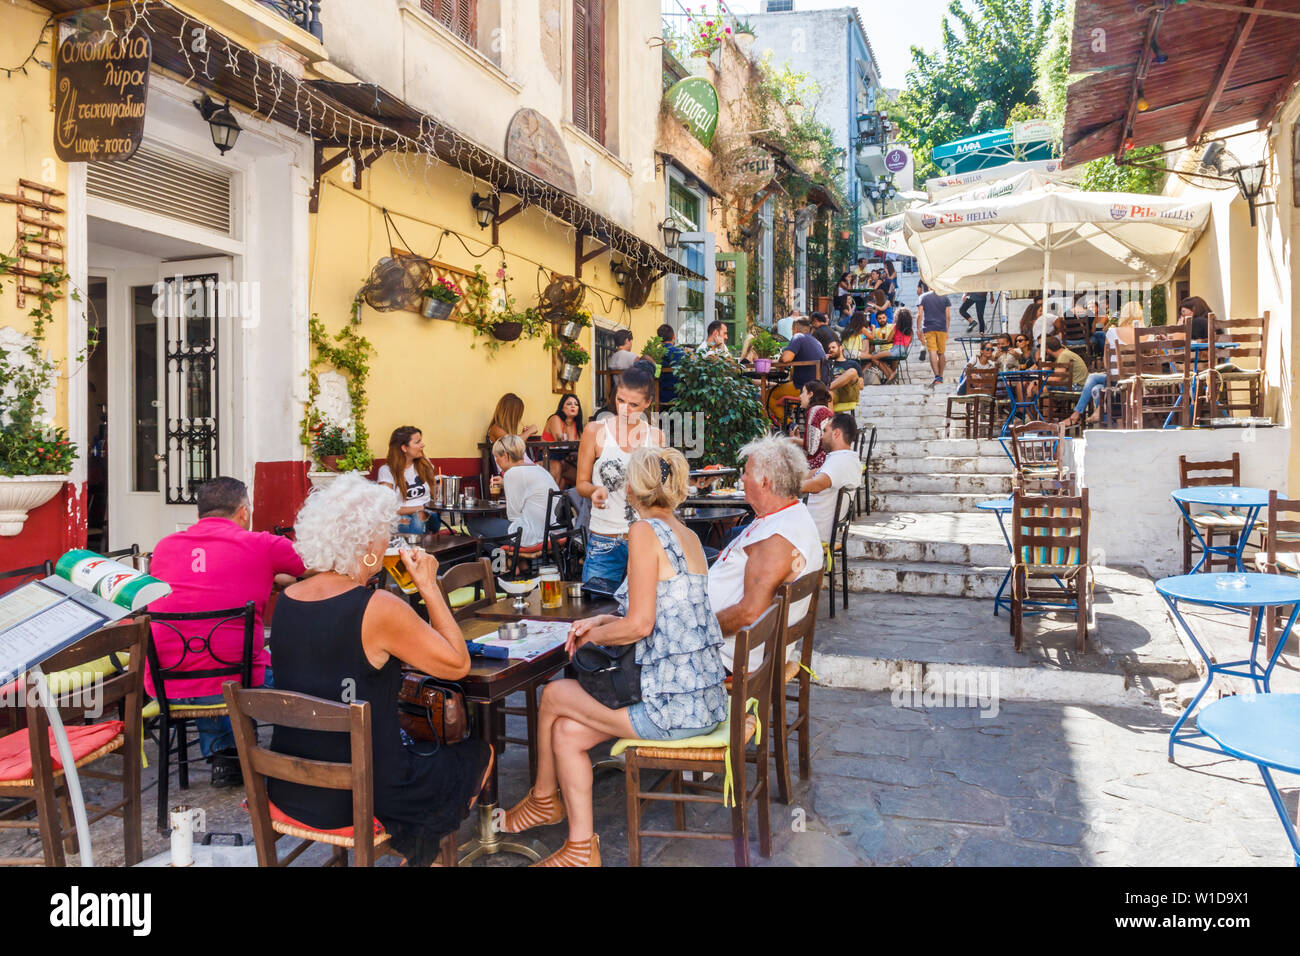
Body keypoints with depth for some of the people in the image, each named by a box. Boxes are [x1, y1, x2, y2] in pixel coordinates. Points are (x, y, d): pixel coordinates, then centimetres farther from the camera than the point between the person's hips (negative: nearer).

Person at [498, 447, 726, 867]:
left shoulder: (645, 532, -14)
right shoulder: (689, 536, 12)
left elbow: (640, 624, -18)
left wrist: (593, 636, 1)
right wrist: (603, 621, 13)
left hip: (673, 703, -8)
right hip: (705, 699, 8)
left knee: (553, 696, 9)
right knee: (567, 731, 12)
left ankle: (544, 798, 35)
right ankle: (581, 847, 20)